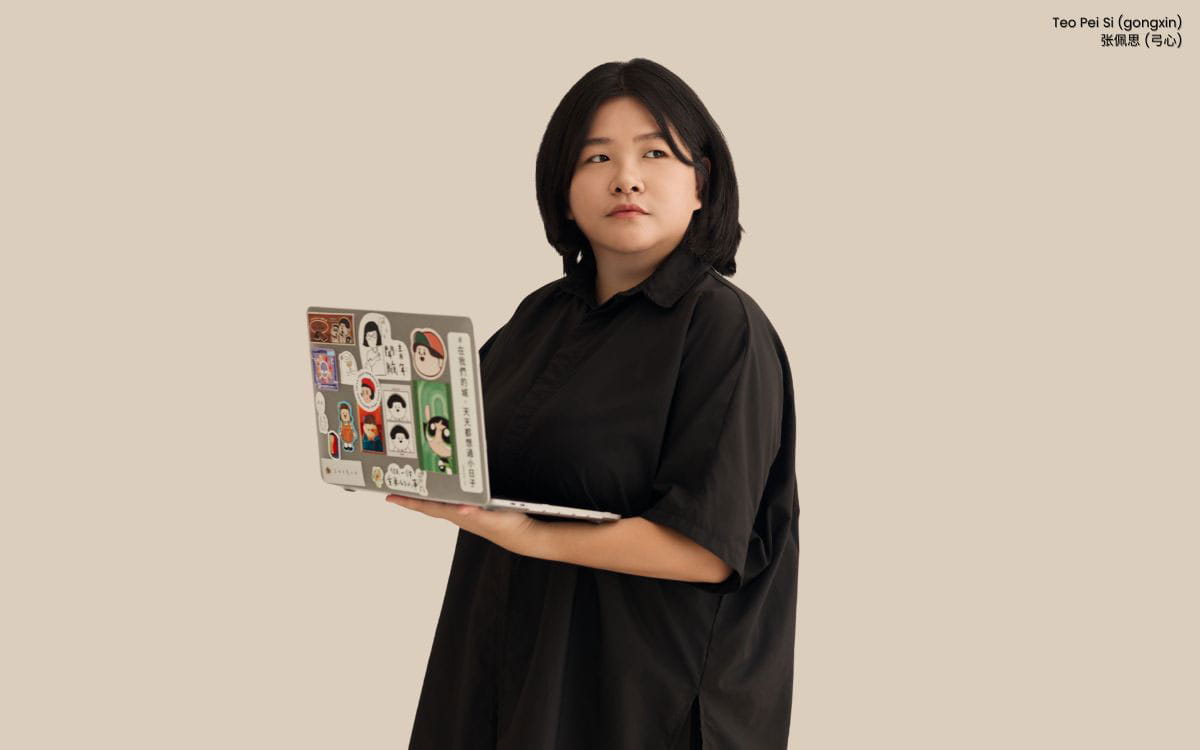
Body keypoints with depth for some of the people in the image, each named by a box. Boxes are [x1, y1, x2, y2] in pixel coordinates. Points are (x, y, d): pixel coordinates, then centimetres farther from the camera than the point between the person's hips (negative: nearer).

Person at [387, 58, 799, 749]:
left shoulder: (724, 326, -14)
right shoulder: (542, 315, 6)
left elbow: (708, 548, -20)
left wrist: (528, 536, -25)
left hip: (637, 691, -6)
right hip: (507, 656, 6)